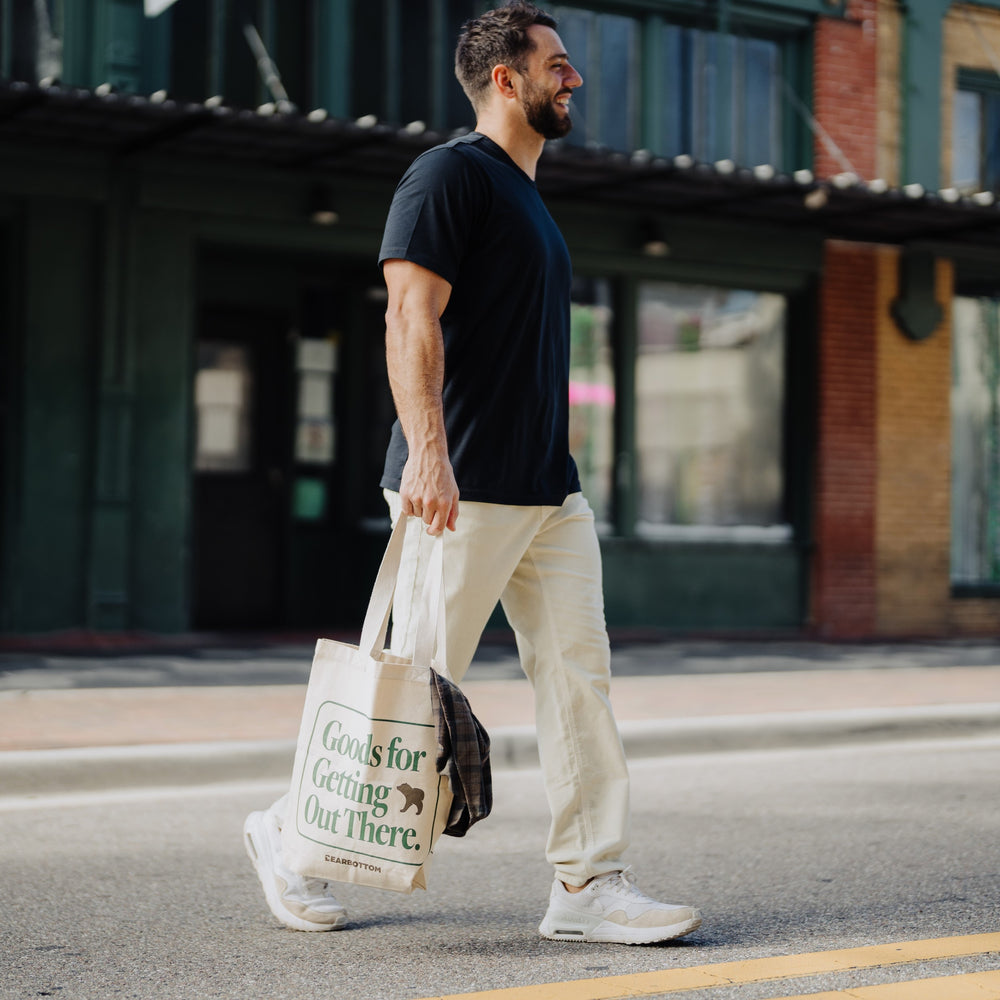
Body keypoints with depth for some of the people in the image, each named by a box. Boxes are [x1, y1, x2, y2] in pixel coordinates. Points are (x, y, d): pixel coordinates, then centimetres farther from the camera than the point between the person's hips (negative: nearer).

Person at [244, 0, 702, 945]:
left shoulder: (526, 195, 21)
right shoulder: (450, 173, -7)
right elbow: (412, 317, -17)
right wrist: (426, 450, -28)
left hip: (549, 489, 9)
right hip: (462, 490, -9)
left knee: (578, 675, 2)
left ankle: (589, 885, 6)